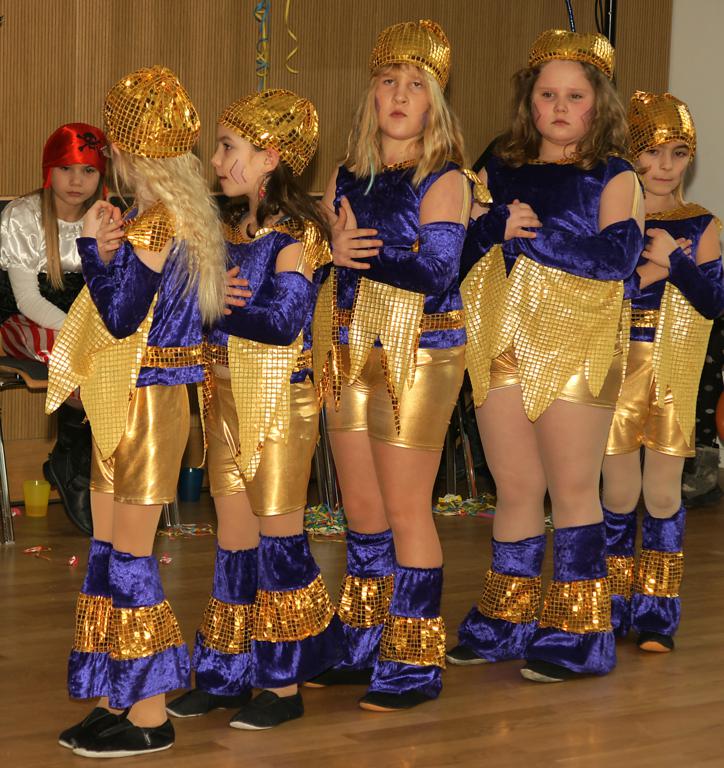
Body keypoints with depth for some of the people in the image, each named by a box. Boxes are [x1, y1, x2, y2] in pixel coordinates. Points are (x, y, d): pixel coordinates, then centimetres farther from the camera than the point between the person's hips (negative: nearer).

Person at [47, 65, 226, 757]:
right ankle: (119, 701, 20)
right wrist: (105, 249, -1)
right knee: (108, 550, 13)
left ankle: (148, 715, 4)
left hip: (146, 402, -10)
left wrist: (95, 246, -10)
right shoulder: (177, 217, 12)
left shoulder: (153, 224, -16)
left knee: (129, 555, -4)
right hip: (124, 404, 10)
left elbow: (122, 318, -18)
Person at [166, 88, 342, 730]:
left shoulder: (297, 233, -11)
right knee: (234, 538, 12)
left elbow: (281, 321, -20)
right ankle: (228, 674, 21)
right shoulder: (233, 231, 12)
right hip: (227, 398, 7)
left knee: (279, 537, 0)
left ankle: (285, 683, 10)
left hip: (279, 401, -7)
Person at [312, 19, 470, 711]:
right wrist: (334, 251, -7)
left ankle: (415, 663, 7)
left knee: (404, 509, -3)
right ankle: (365, 646, 26)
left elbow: (435, 275, -17)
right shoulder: (345, 177, 11)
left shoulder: (444, 181, -7)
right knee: (359, 506, 13)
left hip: (418, 357, -6)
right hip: (349, 354, 6)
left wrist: (360, 251, -13)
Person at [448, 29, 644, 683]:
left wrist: (530, 235, -15)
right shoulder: (500, 172, 13)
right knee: (514, 490, 10)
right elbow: (459, 249, 8)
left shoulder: (614, 178, 2)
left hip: (575, 347, -4)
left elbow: (616, 256, -13)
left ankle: (578, 635, 10)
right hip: (502, 346, 4)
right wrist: (497, 227, -12)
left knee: (572, 490, 1)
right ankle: (507, 625, 21)